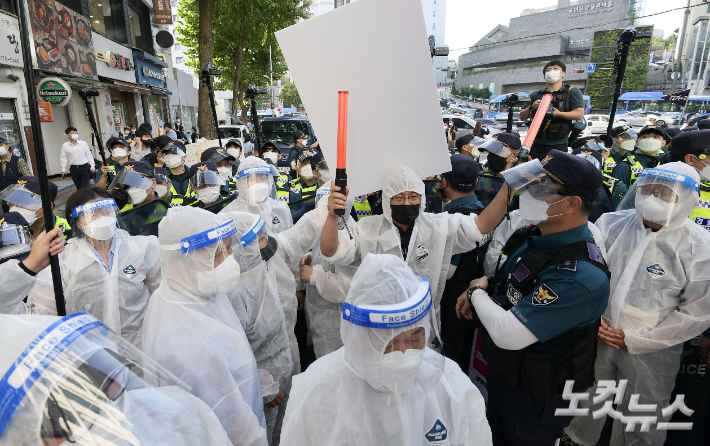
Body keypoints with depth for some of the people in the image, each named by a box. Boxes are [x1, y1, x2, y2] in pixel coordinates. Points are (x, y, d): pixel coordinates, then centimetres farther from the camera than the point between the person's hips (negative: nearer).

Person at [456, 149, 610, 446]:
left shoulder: (580, 276, -35)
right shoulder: (532, 235, -7)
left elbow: (507, 334, -38)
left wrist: (477, 291, -20)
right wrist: (477, 293, -6)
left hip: (535, 397, -7)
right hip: (500, 371, 7)